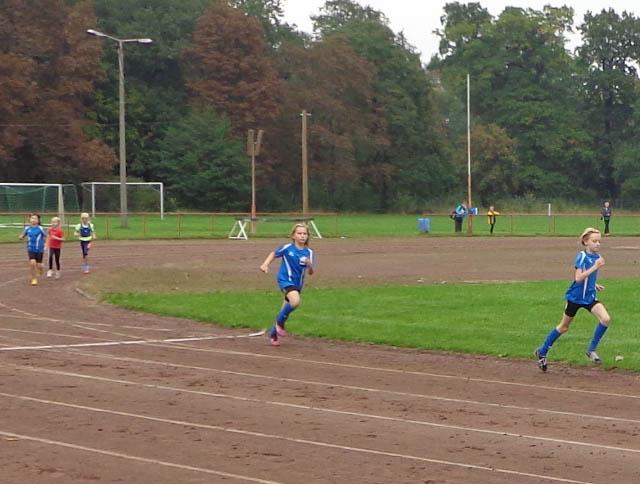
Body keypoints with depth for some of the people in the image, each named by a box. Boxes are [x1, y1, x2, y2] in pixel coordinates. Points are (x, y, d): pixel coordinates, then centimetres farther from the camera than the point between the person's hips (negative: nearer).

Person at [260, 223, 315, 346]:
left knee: (286, 310, 13)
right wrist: (265, 265, -6)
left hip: (297, 284, 5)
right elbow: (274, 254, 7)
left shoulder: (309, 252, -2)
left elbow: (310, 272, -2)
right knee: (296, 301, -30)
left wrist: (310, 265, -23)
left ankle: (273, 333, 34)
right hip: (285, 280, -5)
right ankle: (280, 322, -6)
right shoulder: (287, 248, -10)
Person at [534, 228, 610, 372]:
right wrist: (594, 267, -32)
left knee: (606, 319, -17)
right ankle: (542, 352, 27)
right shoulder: (582, 256, -18)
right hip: (575, 296, -5)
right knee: (563, 327, 8)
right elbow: (578, 278, -29)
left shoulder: (597, 257, 3)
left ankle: (592, 349, -1)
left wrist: (594, 285, 7)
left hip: (589, 297, 5)